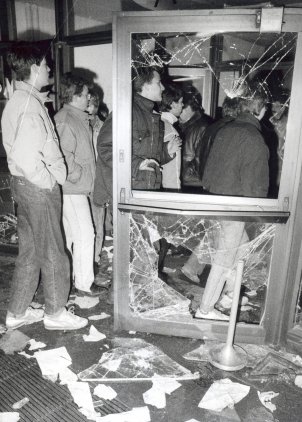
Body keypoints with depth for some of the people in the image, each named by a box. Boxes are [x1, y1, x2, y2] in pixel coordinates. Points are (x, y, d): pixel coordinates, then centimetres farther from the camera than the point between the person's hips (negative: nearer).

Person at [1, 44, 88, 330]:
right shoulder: (30, 106, -19)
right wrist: (48, 182, -17)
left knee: (30, 251, 18)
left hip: (23, 184, 10)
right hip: (38, 188, -10)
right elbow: (26, 156, -30)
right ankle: (55, 313, 23)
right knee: (52, 252, 5)